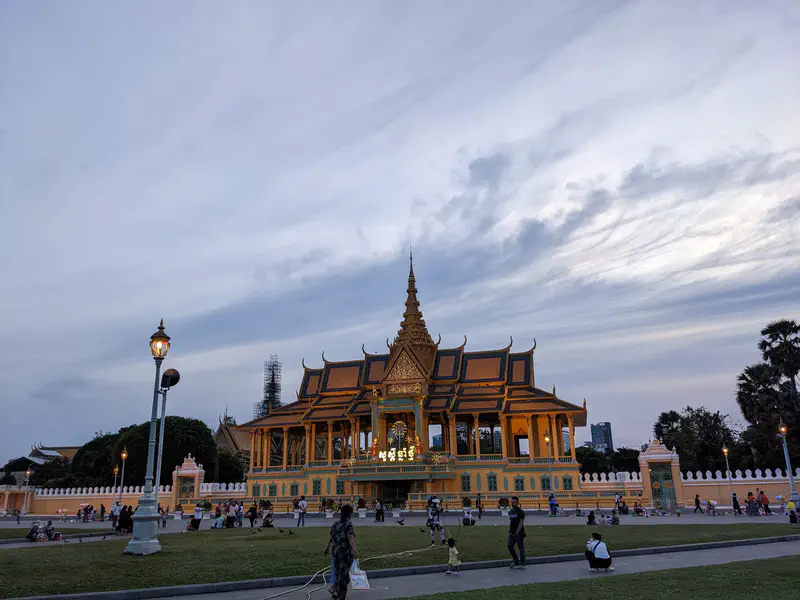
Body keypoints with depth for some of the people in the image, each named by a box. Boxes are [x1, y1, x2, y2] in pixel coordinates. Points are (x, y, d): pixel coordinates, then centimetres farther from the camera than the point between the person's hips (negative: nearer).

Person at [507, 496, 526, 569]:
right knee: (510, 546, 1)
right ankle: (516, 562, 13)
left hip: (519, 533, -7)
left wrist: (517, 531, -26)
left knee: (521, 547, -1)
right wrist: (509, 531, 14)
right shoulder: (510, 512, 14)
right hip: (512, 533, 7)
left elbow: (521, 522, -17)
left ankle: (522, 564, 6)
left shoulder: (520, 512, -9)